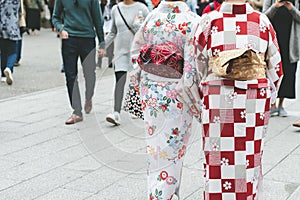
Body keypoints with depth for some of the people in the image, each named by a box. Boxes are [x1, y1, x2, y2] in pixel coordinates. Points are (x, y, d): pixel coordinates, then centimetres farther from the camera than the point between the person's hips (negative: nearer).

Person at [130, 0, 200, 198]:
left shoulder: (151, 16, 0)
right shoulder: (192, 21, -14)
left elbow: (136, 52, 7)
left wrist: (137, 80, 18)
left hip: (150, 88, 5)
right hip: (176, 93, -5)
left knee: (156, 142, 18)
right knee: (173, 146, 8)